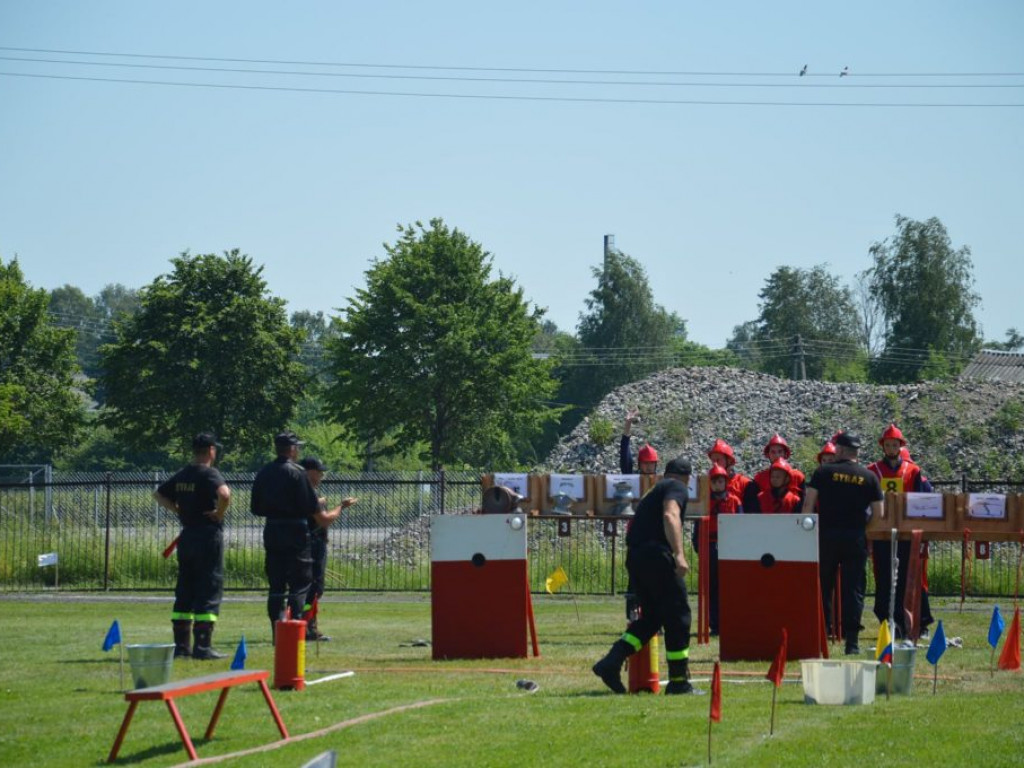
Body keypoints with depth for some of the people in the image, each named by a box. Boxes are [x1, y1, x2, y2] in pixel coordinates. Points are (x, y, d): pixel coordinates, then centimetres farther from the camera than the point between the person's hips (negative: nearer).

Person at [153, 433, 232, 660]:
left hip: (186, 536, 7)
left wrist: (178, 510, 14)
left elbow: (158, 494, 21)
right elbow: (224, 493, -31)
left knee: (184, 590, 12)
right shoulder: (209, 474, -12)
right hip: (208, 536, -7)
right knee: (209, 590, -4)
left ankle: (180, 644, 13)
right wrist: (220, 513, -14)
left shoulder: (181, 475, 11)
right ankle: (202, 646, -7)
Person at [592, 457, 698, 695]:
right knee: (677, 616, 0)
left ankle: (611, 662, 2)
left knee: (651, 616, 16)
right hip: (656, 555, -8)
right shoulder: (677, 487, 3)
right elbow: (670, 516, -17)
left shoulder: (655, 489, 28)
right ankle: (679, 681, 3)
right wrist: (679, 554, -27)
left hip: (633, 557, 8)